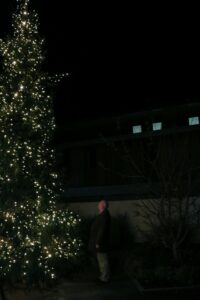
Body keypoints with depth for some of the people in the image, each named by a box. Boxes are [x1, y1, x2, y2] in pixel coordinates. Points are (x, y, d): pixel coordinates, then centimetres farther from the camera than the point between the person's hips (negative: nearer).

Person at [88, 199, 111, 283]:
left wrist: (98, 242, -23)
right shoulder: (102, 214, 11)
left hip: (100, 243, -10)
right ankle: (103, 276, 29)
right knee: (101, 260, 18)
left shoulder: (104, 215, -22)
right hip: (99, 241, 10)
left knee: (103, 260, 1)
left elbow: (102, 230, -26)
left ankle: (105, 278, 11)